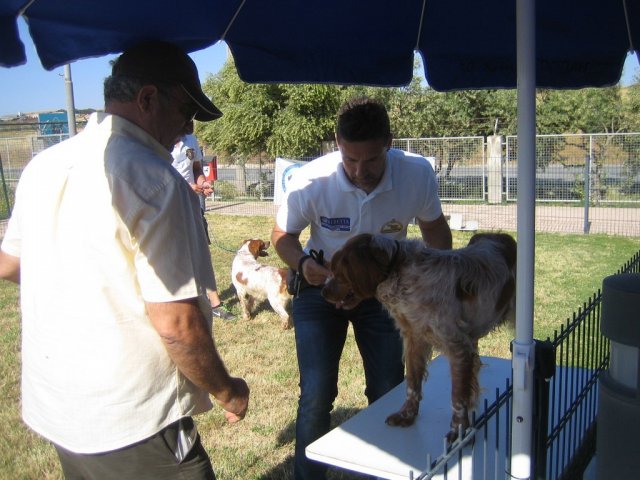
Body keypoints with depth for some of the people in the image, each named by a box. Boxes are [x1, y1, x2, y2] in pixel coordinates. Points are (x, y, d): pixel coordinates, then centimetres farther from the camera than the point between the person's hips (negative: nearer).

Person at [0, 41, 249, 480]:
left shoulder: (43, 167, 2)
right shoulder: (154, 181, -22)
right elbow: (176, 324, -23)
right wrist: (226, 390, -8)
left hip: (51, 411, 8)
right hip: (130, 430, -8)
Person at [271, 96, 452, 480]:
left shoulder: (418, 174, -24)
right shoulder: (312, 181, -28)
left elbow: (434, 226, -2)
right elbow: (283, 235, -10)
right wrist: (302, 263, -31)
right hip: (322, 289, -2)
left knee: (389, 393, 7)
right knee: (316, 394, -6)